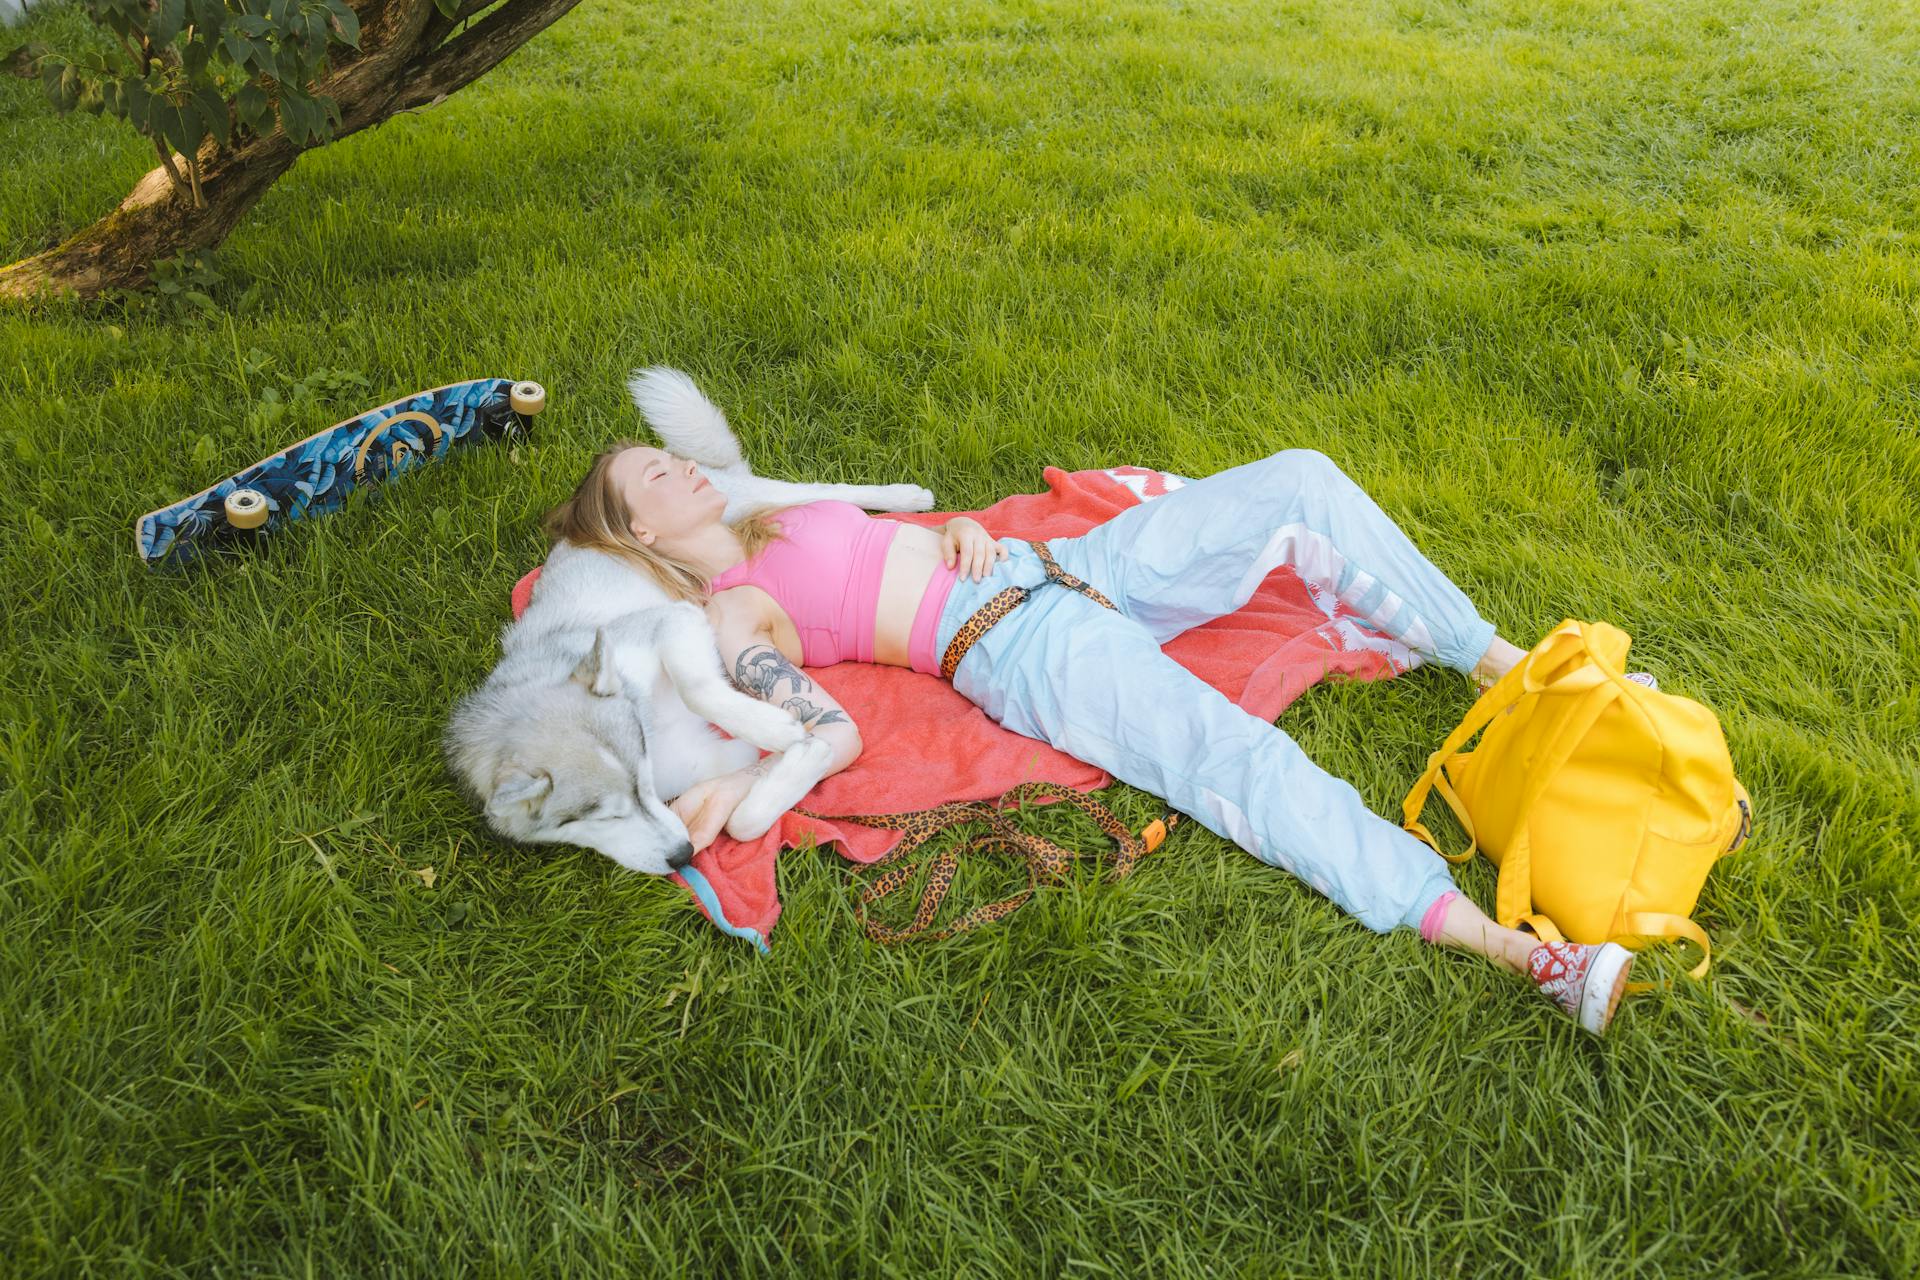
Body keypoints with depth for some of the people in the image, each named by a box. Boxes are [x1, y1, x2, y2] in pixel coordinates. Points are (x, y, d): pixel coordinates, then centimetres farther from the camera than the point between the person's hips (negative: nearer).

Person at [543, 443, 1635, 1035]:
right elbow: (836, 732, -10)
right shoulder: (730, 616, 0)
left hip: (1069, 569, 9)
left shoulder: (783, 526, 24)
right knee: (1239, 760, -30)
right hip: (1023, 645, -8)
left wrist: (964, 533, 5)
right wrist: (740, 784, -26)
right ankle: (1514, 948, -37)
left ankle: (1504, 662, 2)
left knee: (1299, 481, -2)